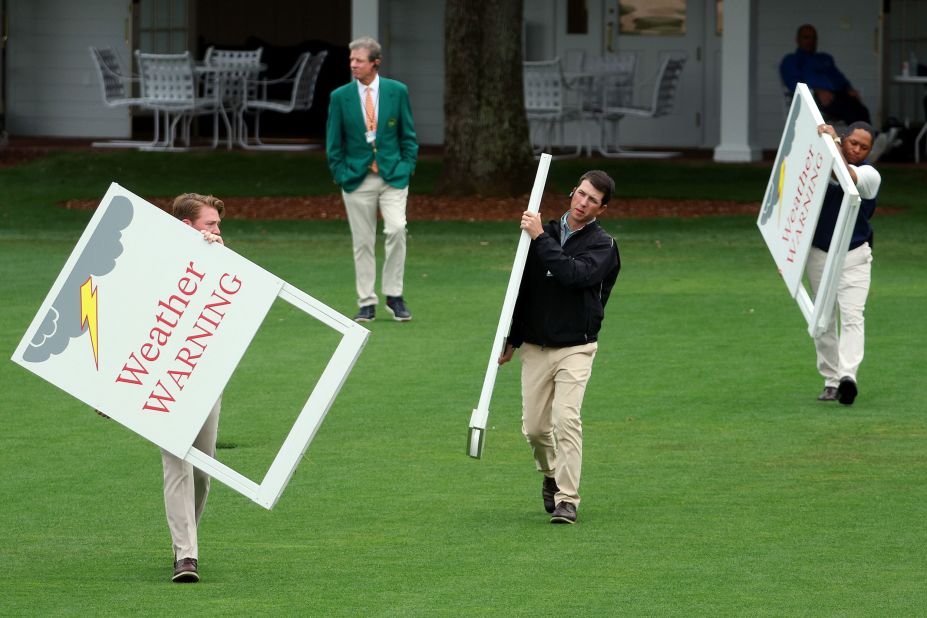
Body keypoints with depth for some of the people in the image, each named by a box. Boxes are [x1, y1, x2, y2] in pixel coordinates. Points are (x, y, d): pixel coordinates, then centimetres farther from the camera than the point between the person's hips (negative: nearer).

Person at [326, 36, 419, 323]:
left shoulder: (397, 91, 2)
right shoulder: (340, 97, 2)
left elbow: (408, 135, 8)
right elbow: (333, 143, 6)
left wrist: (406, 167, -1)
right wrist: (341, 175, -2)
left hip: (392, 175, -1)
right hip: (357, 178, 1)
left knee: (397, 229, -18)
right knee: (363, 243, 2)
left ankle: (394, 295, -4)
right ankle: (367, 304, 10)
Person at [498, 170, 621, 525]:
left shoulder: (603, 246, -5)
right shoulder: (546, 234, 9)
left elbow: (573, 274, -25)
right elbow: (523, 287, 17)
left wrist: (540, 237, -21)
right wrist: (511, 339, 16)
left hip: (575, 349, -4)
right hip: (535, 347, 4)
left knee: (566, 418, -20)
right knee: (534, 426, 3)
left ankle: (567, 500, -17)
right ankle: (551, 475, 33)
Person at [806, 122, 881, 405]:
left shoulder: (870, 175, -8)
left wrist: (833, 141, -24)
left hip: (854, 255, -4)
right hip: (819, 254, 4)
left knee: (852, 316, -18)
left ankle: (848, 375, -30)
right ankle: (831, 381, 11)